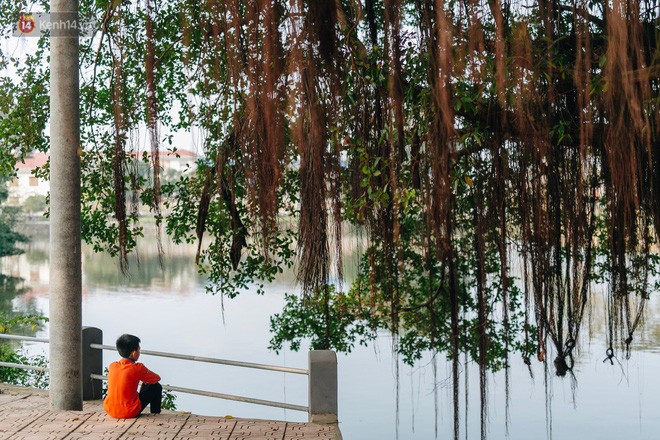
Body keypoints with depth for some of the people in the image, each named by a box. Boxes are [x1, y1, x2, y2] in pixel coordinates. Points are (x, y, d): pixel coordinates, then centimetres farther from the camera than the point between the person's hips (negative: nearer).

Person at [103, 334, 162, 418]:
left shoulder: (112, 366, 1)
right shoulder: (137, 368, -14)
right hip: (129, 413, -6)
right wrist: (146, 378, 22)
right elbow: (157, 378, 1)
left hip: (109, 411, 6)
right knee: (156, 387, 8)